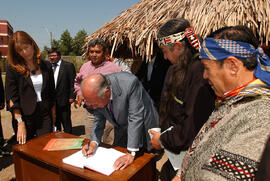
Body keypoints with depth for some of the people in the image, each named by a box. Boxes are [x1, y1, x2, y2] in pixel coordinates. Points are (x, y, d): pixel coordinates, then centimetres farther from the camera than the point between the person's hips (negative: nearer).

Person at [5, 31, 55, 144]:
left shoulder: (46, 66, 5)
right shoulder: (13, 69, -3)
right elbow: (11, 99, -7)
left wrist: (53, 114, 7)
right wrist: (20, 122, -15)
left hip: (45, 115, 2)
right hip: (24, 116, -2)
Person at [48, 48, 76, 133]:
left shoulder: (68, 65, -5)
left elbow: (73, 82, -7)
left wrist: (72, 96, -12)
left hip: (63, 100, -5)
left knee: (66, 122, 7)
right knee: (55, 122, 17)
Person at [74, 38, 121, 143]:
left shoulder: (113, 68, -8)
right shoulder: (85, 67, 7)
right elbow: (77, 82, 24)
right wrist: (79, 94, 9)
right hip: (90, 113, 5)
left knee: (108, 144, 7)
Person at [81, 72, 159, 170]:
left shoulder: (130, 83, -36)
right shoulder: (96, 94, -19)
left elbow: (135, 119, -35)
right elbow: (99, 121, -6)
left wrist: (131, 153, -34)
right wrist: (93, 143, -20)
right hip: (122, 132, 5)